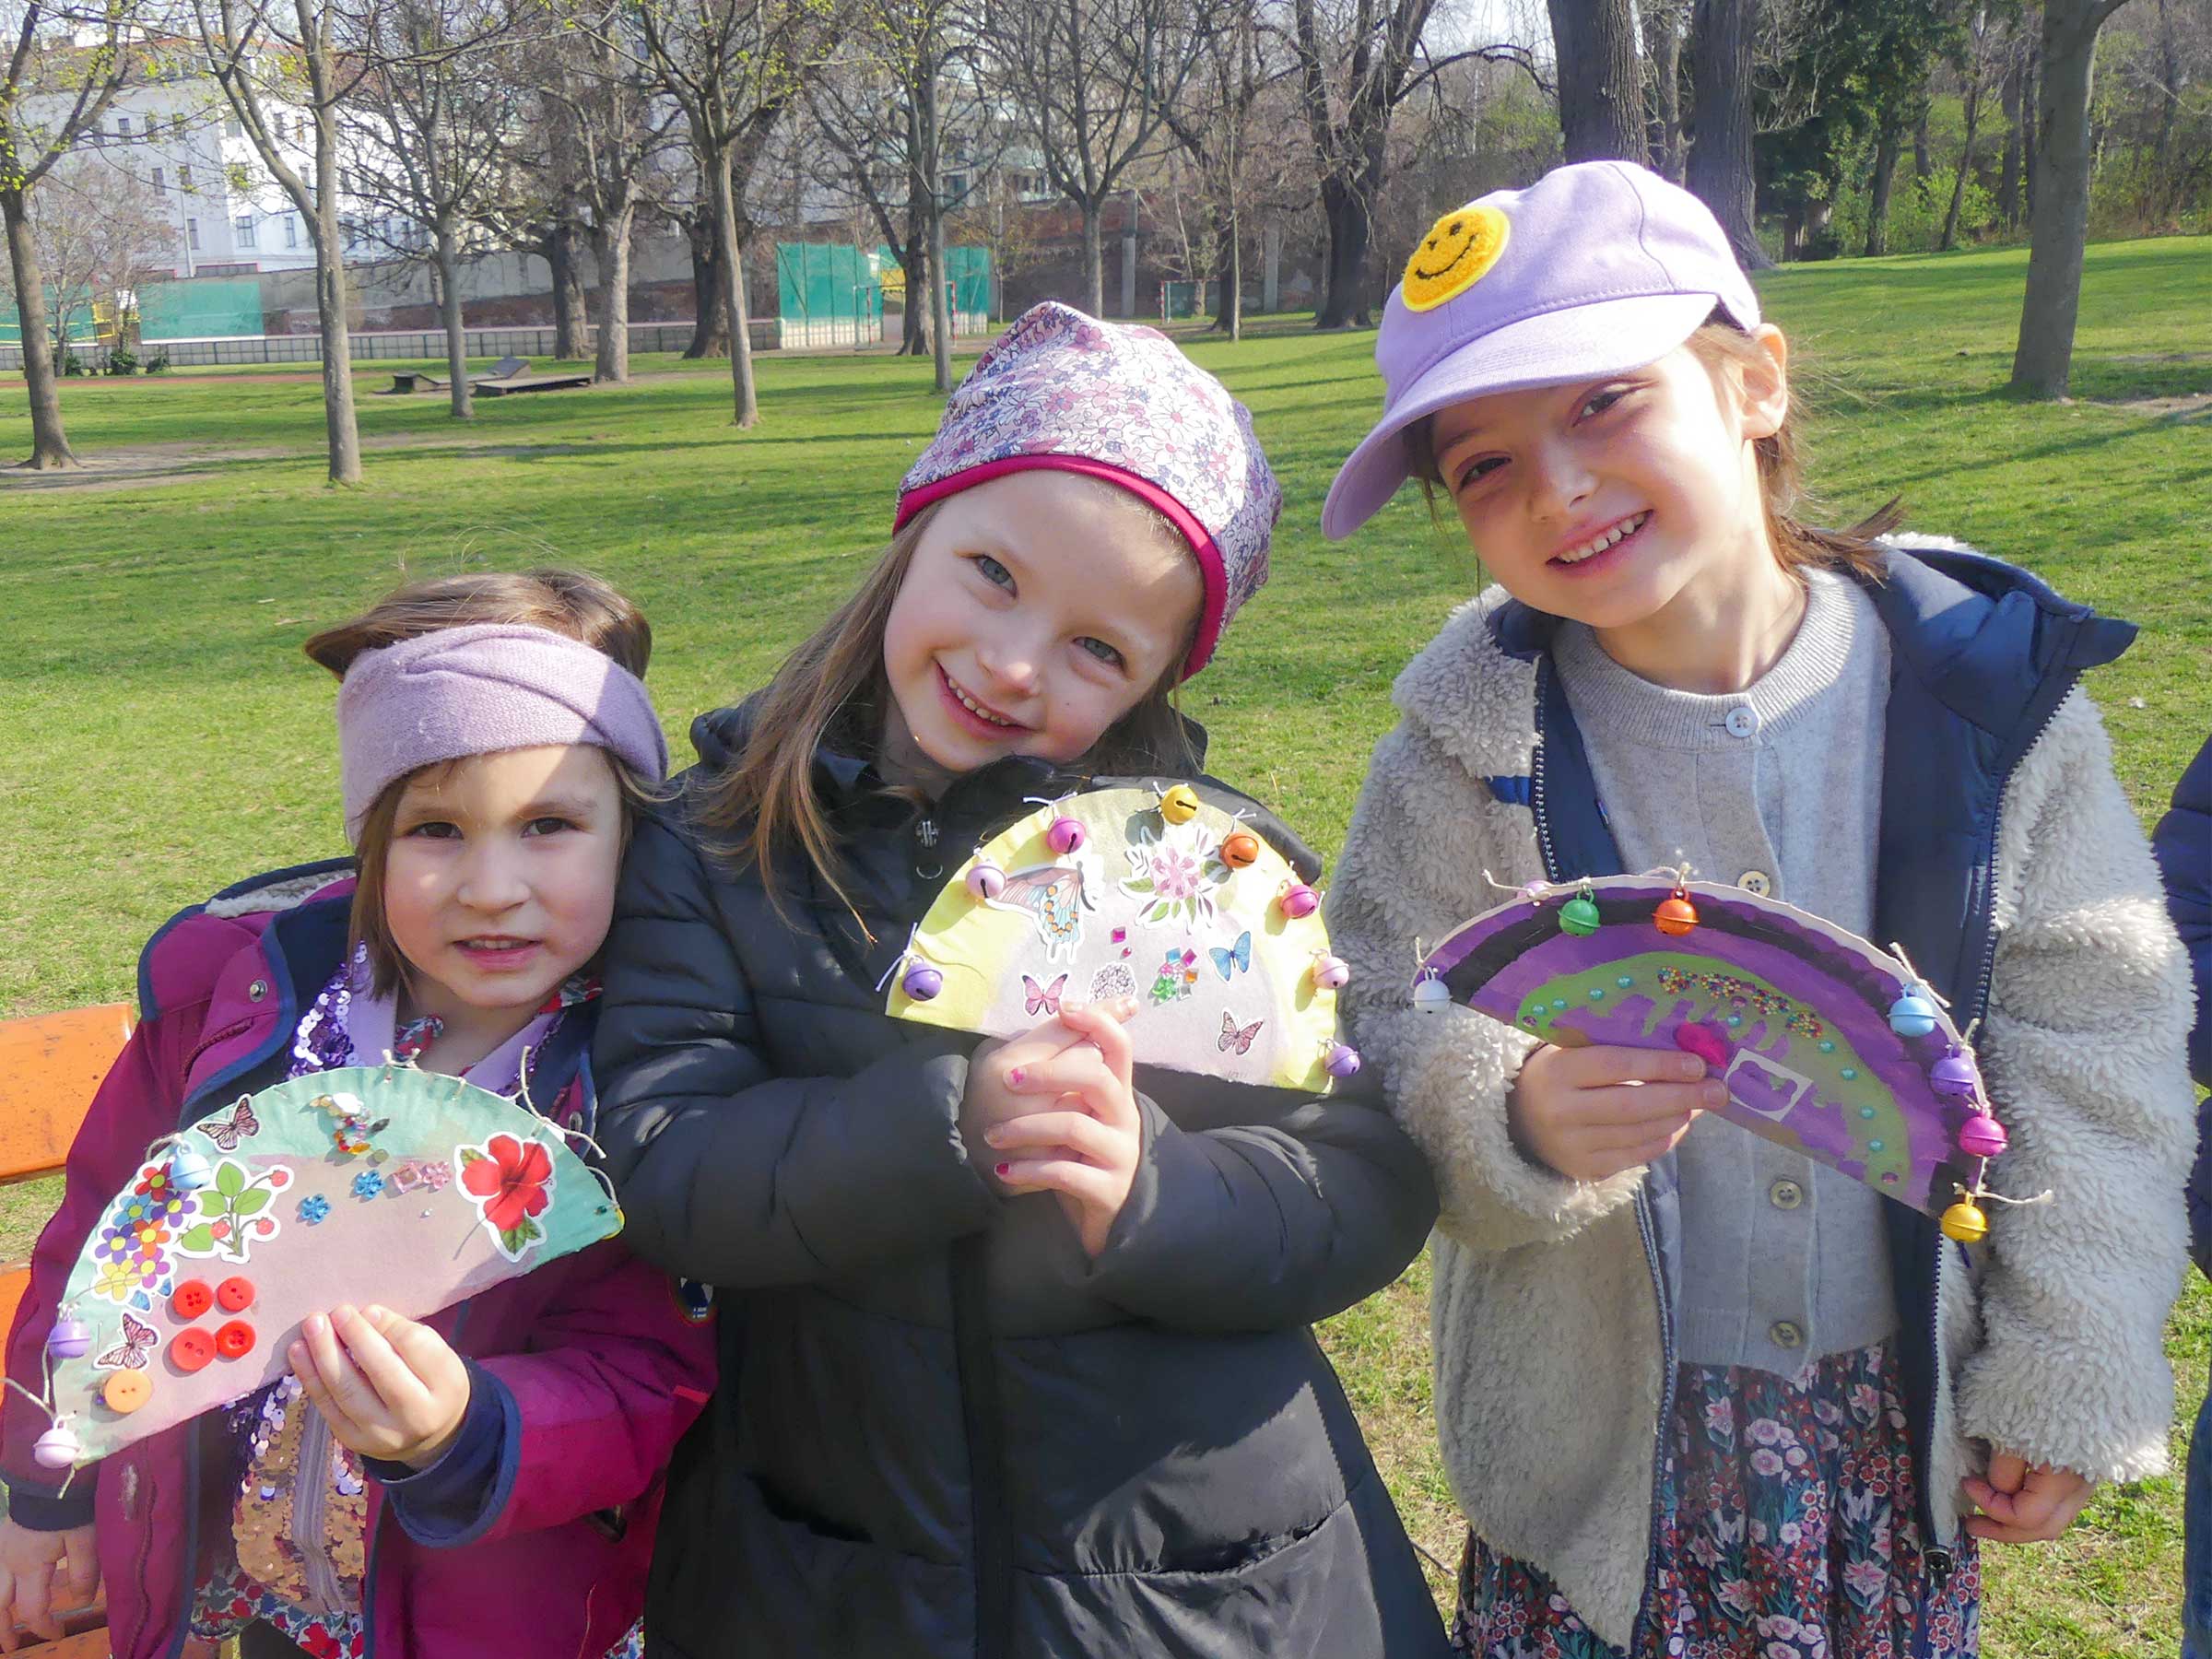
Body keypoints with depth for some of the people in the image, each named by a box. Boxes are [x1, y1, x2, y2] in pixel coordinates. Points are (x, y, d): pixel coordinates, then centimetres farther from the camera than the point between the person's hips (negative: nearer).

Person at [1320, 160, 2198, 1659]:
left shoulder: (1985, 684, -10)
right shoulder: (1477, 742, -12)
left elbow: (2087, 1047, -2)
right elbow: (1386, 1039, -9)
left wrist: (2072, 1375, 1)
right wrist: (1515, 1119, -31)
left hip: (1909, 1418, 1)